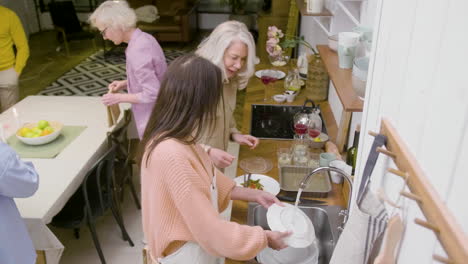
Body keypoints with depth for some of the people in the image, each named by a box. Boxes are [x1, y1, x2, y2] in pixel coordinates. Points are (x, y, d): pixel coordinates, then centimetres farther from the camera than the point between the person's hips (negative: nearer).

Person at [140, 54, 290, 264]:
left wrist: (253, 195, 4)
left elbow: (208, 181, 8)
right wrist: (265, 238, -17)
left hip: (195, 244, 8)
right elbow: (212, 231, -30)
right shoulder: (173, 155, -34)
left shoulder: (175, 140, -6)